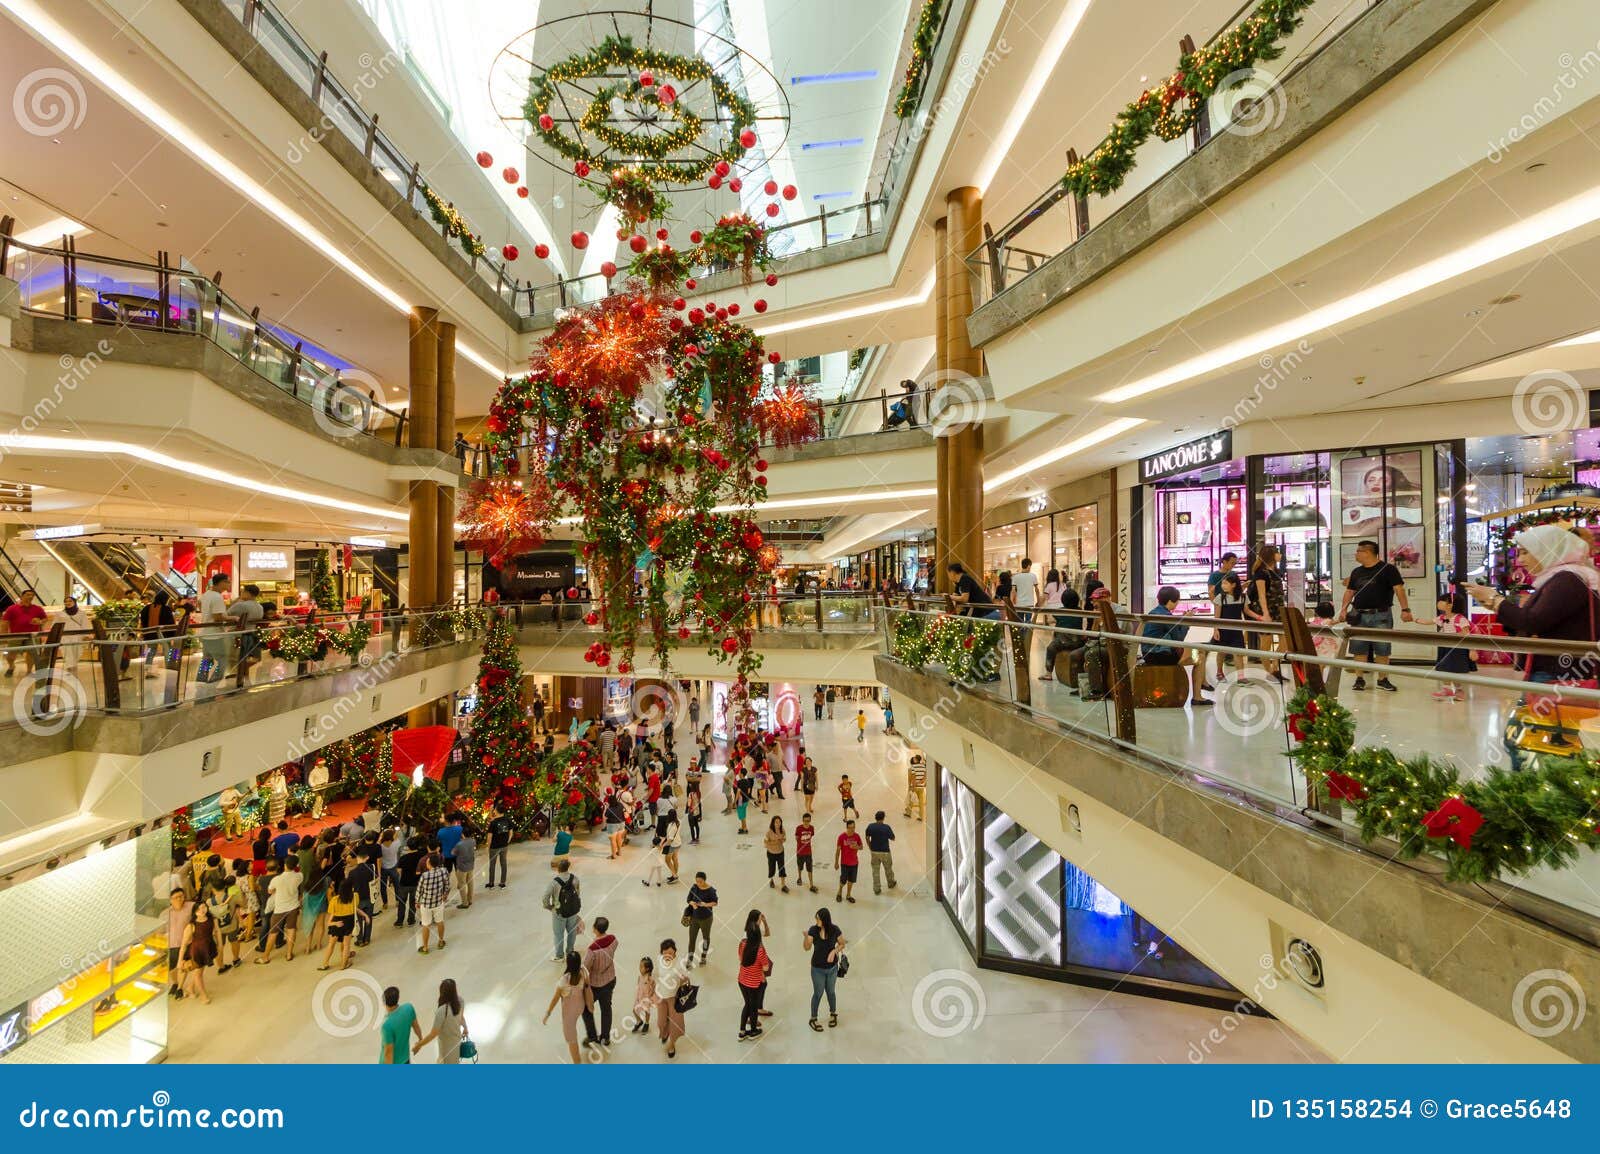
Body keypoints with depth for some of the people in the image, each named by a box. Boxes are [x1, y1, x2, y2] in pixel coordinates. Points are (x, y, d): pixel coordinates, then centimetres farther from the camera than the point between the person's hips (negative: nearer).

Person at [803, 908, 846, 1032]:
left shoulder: (834, 930, -19)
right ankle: (813, 1019, 35)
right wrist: (806, 937, -36)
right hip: (817, 969, -1)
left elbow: (842, 944, -4)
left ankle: (833, 1013, 47)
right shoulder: (813, 930, -20)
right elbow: (807, 948, -16)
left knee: (831, 992, 20)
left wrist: (834, 951, -22)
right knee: (818, 993, 12)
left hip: (832, 968, 1)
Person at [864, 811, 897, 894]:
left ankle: (876, 889, 17)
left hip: (874, 852, 2)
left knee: (875, 870, 13)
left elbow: (867, 838, 0)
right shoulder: (886, 827, -18)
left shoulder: (870, 826, -9)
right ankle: (891, 883, 42)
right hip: (885, 852, -2)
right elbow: (892, 838, -7)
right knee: (888, 869, 21)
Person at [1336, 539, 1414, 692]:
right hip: (1359, 615, 4)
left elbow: (1399, 589, -9)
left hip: (1381, 615, -4)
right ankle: (1360, 679, 11)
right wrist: (1343, 609, 2)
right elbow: (1350, 591, 14)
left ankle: (1382, 679, 13)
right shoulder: (1356, 572, 11)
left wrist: (1405, 609, -19)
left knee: (1382, 649, 3)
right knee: (1359, 649, 4)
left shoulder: (1388, 568, -3)